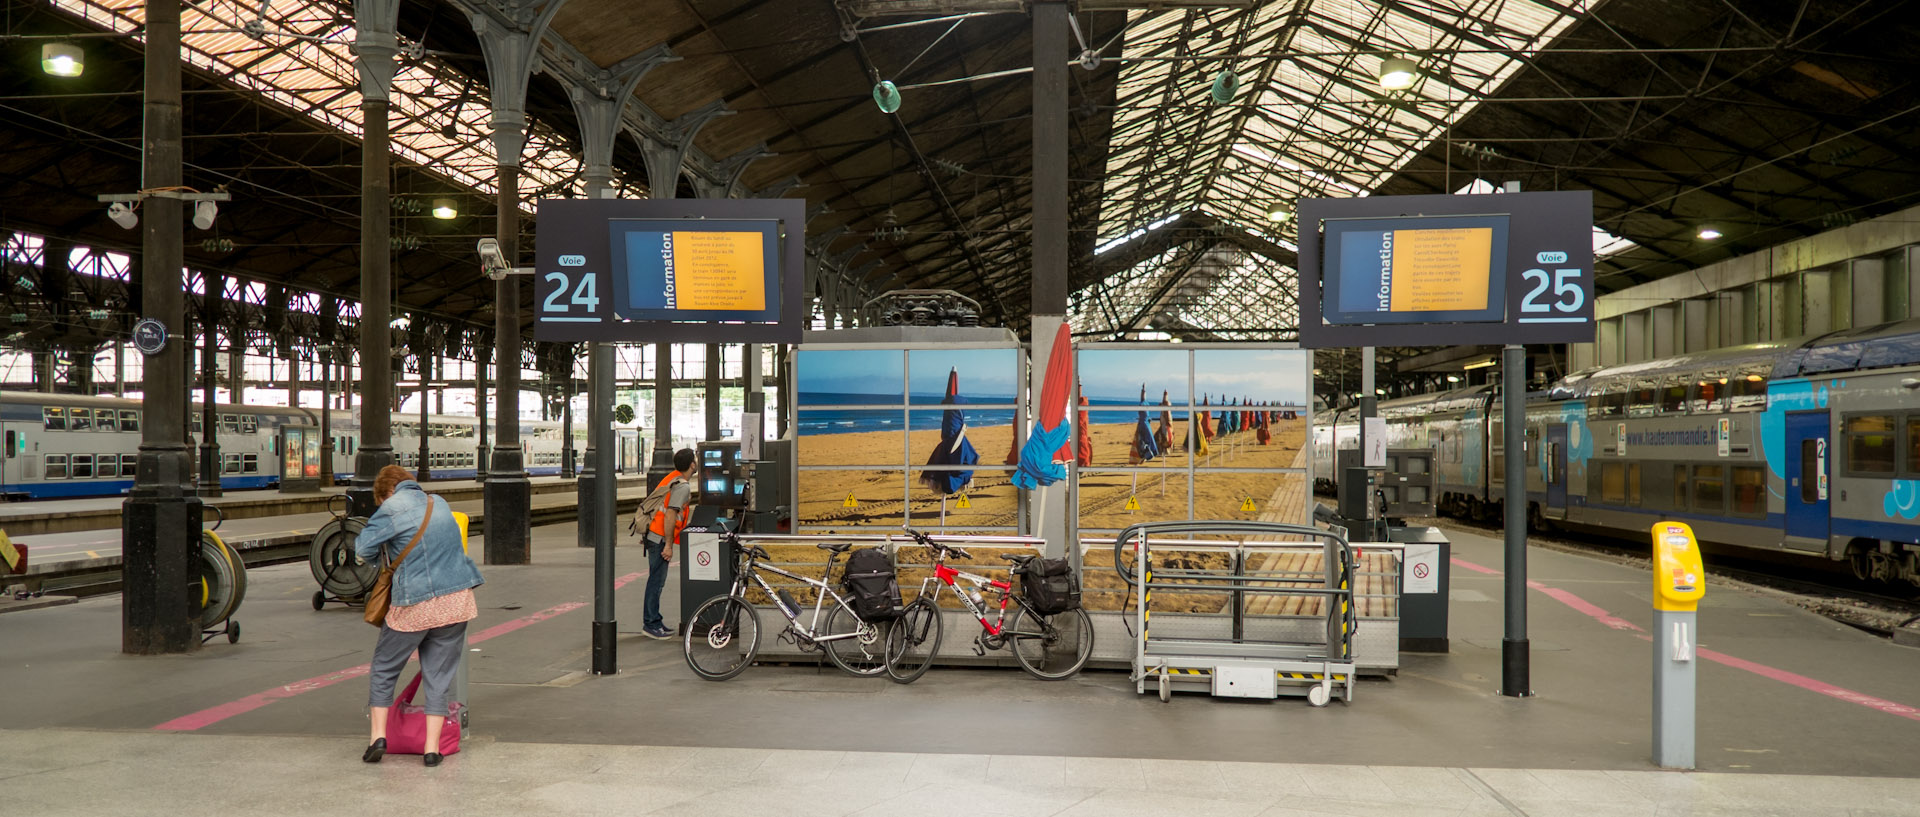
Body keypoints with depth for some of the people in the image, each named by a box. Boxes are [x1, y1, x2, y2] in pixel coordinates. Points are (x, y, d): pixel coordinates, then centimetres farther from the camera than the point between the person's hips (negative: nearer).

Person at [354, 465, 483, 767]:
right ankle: (432, 747, 6)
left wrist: (378, 561, 14)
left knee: (383, 668, 16)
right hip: (457, 602, 5)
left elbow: (364, 547, -8)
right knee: (439, 674, 9)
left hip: (414, 606, -4)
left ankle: (378, 735, 13)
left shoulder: (392, 508, -4)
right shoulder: (440, 504, 14)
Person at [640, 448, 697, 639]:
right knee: (657, 580, -4)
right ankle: (650, 624, 0)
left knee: (657, 580, 15)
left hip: (652, 534, 10)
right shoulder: (683, 486, -16)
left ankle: (653, 621, 22)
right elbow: (670, 515, -23)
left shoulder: (672, 478, 13)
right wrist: (668, 545, -21)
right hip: (660, 537, -10)